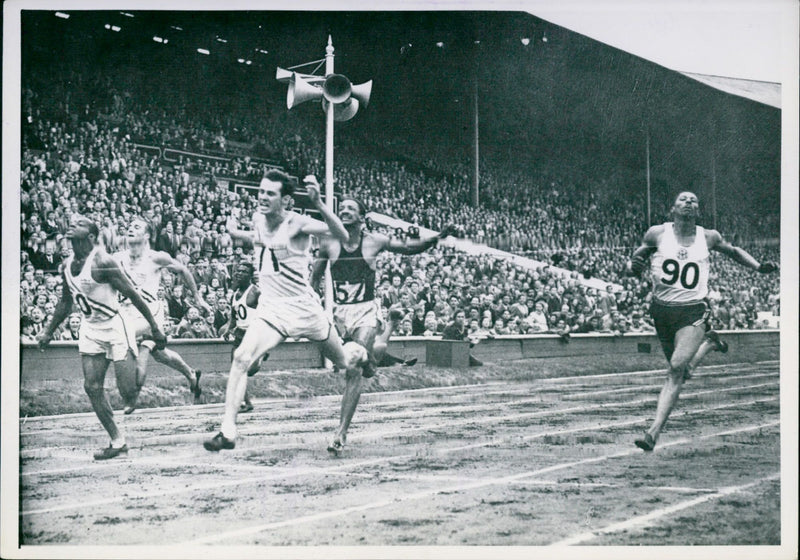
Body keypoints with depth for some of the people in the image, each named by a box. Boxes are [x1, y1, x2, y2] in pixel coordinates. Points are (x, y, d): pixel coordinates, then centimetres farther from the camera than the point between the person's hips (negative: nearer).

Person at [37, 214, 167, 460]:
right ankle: (117, 441, 9)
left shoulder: (102, 262, -18)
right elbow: (65, 302, 20)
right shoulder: (67, 265, 5)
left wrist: (155, 328, -15)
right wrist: (48, 331, 24)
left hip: (115, 328, -7)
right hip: (90, 330, 7)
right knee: (92, 387, -1)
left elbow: (133, 295, -15)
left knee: (128, 392, -10)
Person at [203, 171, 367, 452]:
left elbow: (341, 234, -36)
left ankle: (358, 352, 57)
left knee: (344, 361, 17)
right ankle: (228, 431, -20)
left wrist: (318, 203, -48)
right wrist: (235, 233, 23)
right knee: (242, 358, -21)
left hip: (303, 307, -3)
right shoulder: (258, 219, 1)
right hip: (270, 308, 4)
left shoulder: (297, 223, -18)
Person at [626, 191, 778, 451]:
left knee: (677, 369, -21)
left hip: (693, 312, -2)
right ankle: (709, 345, 50)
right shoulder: (657, 234, -1)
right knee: (682, 372, 17)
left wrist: (759, 266, 10)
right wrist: (634, 267, -16)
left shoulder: (708, 237, 3)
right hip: (662, 310, 2)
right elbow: (631, 265, 7)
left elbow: (734, 251, 23)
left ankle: (654, 432, -19)